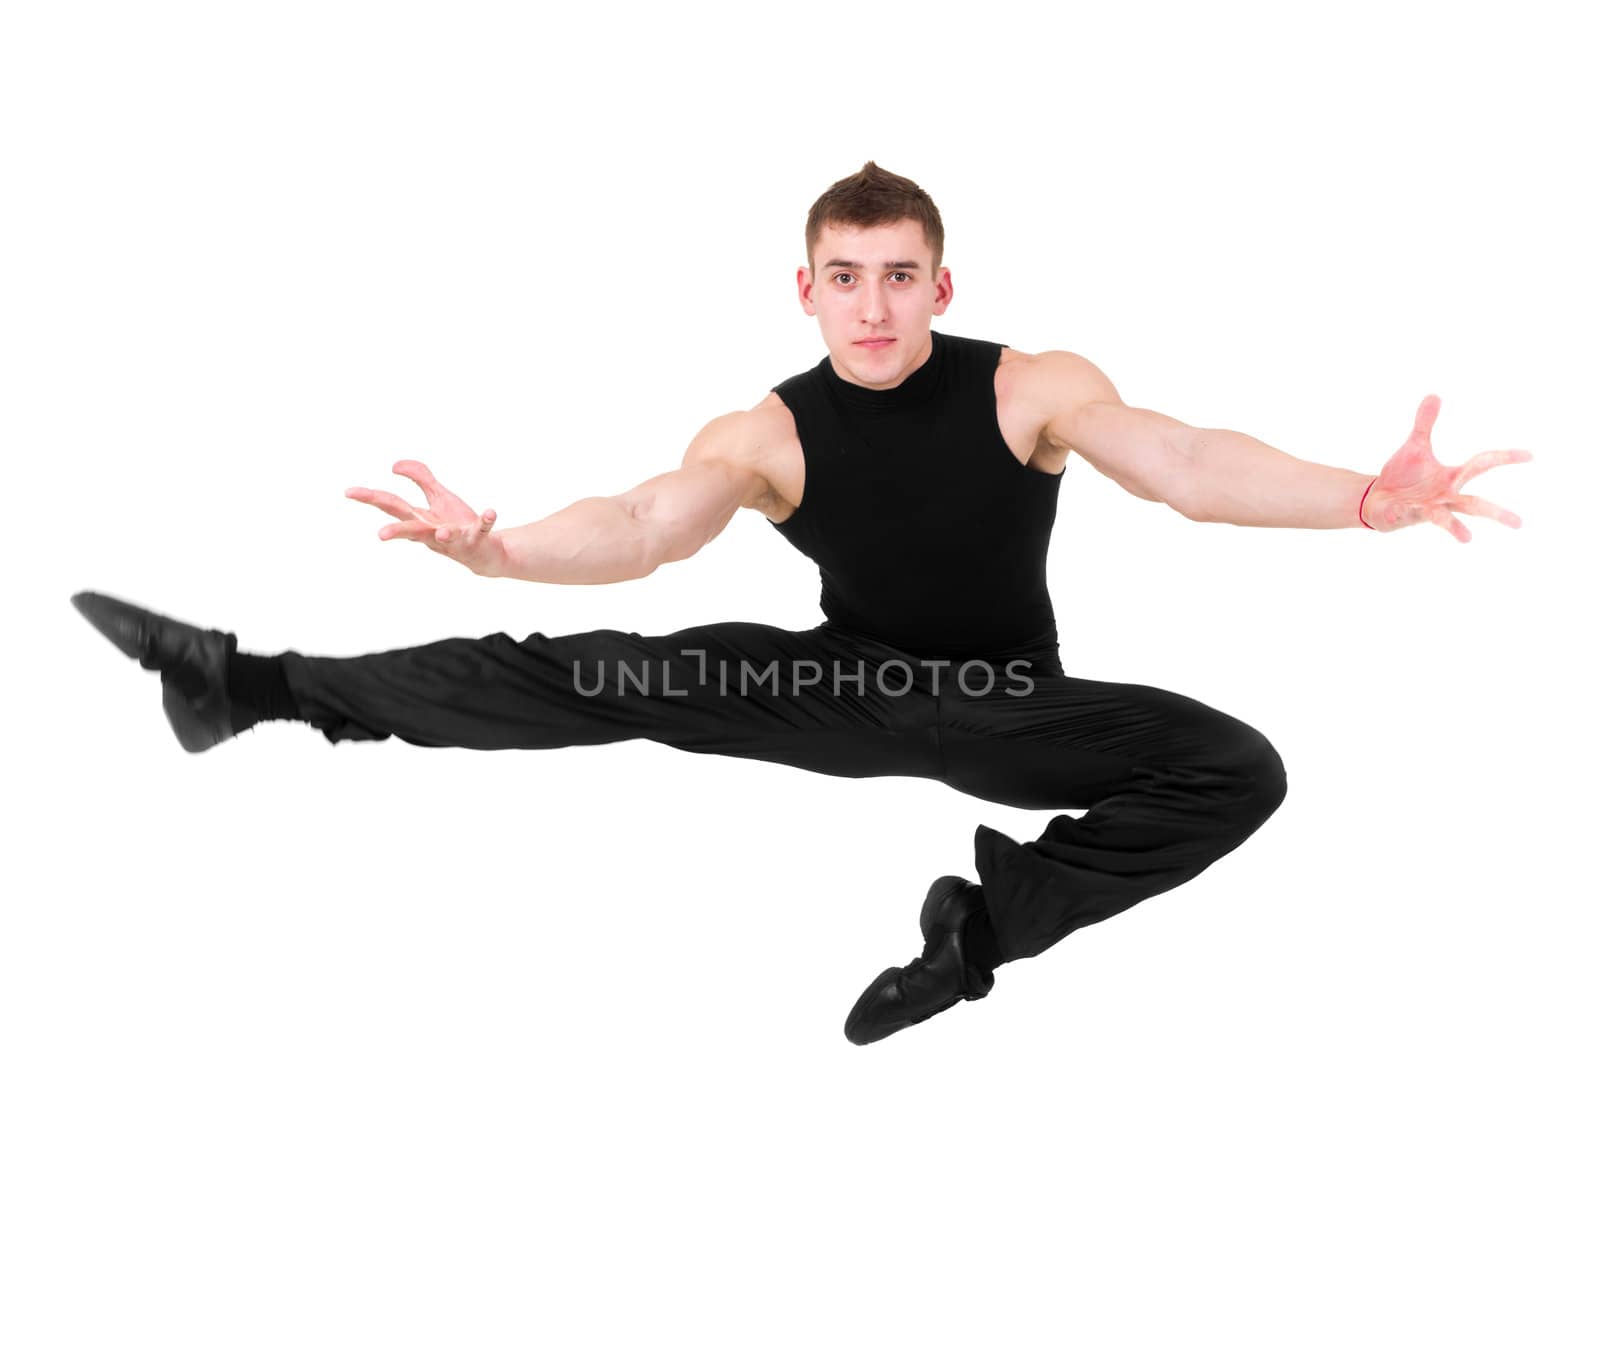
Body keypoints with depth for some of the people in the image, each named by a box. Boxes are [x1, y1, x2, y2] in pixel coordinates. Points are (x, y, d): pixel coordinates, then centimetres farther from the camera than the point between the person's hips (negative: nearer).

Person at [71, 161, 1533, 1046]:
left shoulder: (1032, 388, -16)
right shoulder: (769, 433, -12)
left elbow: (1182, 461, -29)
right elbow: (646, 523, -26)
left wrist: (1361, 499, -47)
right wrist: (494, 545, -46)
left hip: (1012, 706, 0)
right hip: (851, 685, 0)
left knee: (1237, 769, -21)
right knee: (605, 672, -14)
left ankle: (990, 924, -14)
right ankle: (252, 683, -9)